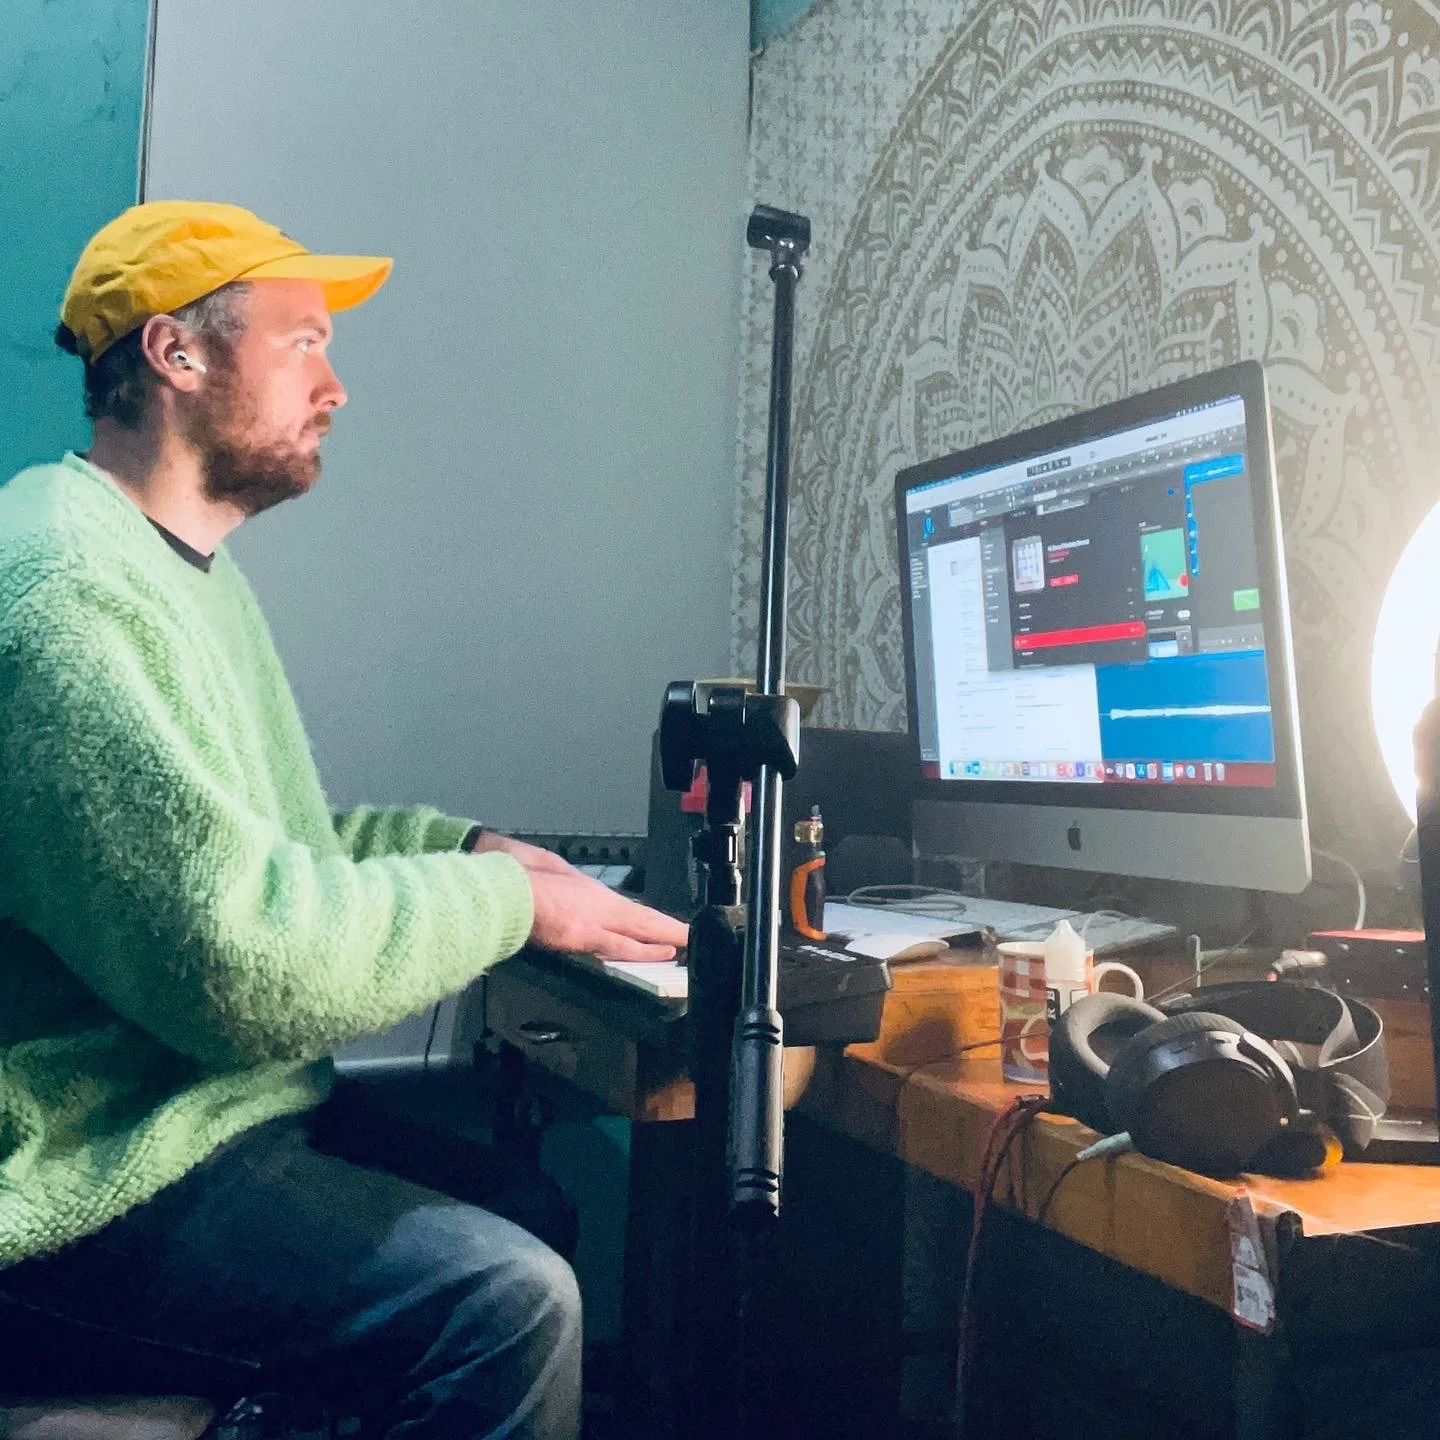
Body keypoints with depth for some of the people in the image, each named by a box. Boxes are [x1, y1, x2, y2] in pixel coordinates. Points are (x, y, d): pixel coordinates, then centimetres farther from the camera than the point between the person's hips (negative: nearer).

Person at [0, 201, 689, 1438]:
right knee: (508, 1299, -23)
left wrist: (463, 846, 6)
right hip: (104, 1171, -10)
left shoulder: (189, 569, 13)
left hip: (217, 1100, 10)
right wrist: (510, 903, -16)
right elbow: (242, 963, -27)